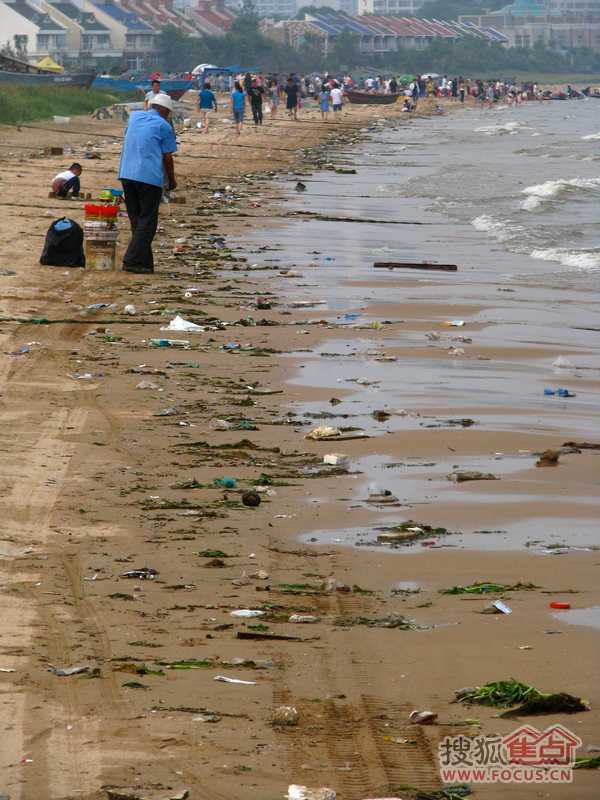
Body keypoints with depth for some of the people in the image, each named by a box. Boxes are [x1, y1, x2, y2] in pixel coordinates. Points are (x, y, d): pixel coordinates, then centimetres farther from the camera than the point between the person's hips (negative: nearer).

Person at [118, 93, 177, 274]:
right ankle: (132, 261, -11)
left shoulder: (134, 117, 16)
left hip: (126, 175, 6)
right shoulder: (164, 126, 1)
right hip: (150, 177, -6)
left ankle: (145, 262, 13)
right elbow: (167, 158, 0)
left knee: (136, 221, 13)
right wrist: (172, 180, 13)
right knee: (147, 222, -1)